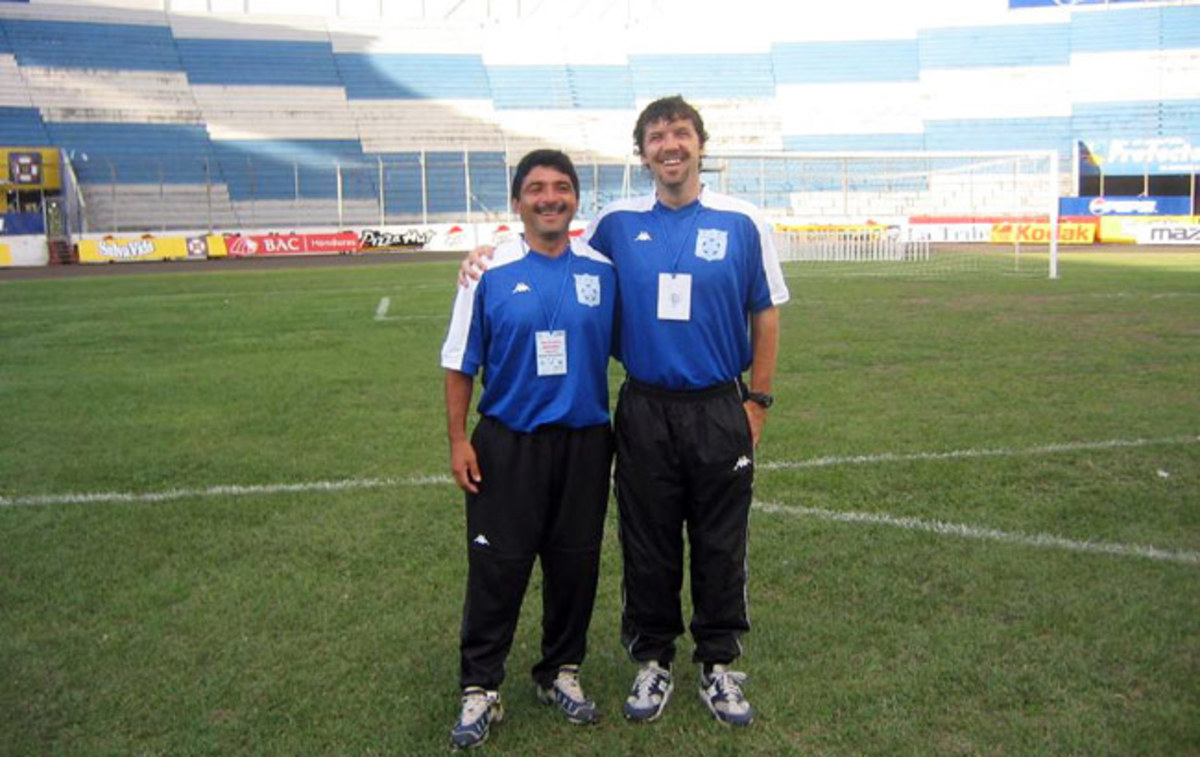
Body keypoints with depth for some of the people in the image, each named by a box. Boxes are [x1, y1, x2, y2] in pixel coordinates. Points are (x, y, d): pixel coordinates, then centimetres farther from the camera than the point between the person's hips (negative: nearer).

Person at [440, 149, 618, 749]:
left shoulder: (603, 270, 2)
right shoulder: (490, 272, -4)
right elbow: (459, 364, -1)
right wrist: (458, 440, -5)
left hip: (585, 440, 3)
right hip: (507, 442, -2)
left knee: (575, 564, 12)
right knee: (497, 568, 2)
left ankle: (561, 672, 32)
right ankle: (479, 690, 17)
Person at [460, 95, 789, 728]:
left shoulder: (741, 223, -2)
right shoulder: (617, 223, 2)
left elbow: (766, 316, 4)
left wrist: (757, 401, 0)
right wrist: (490, 253, 0)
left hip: (720, 411, -1)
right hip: (645, 410, 1)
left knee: (721, 546, 9)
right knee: (647, 545, 11)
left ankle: (719, 664, 27)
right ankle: (652, 660, 29)